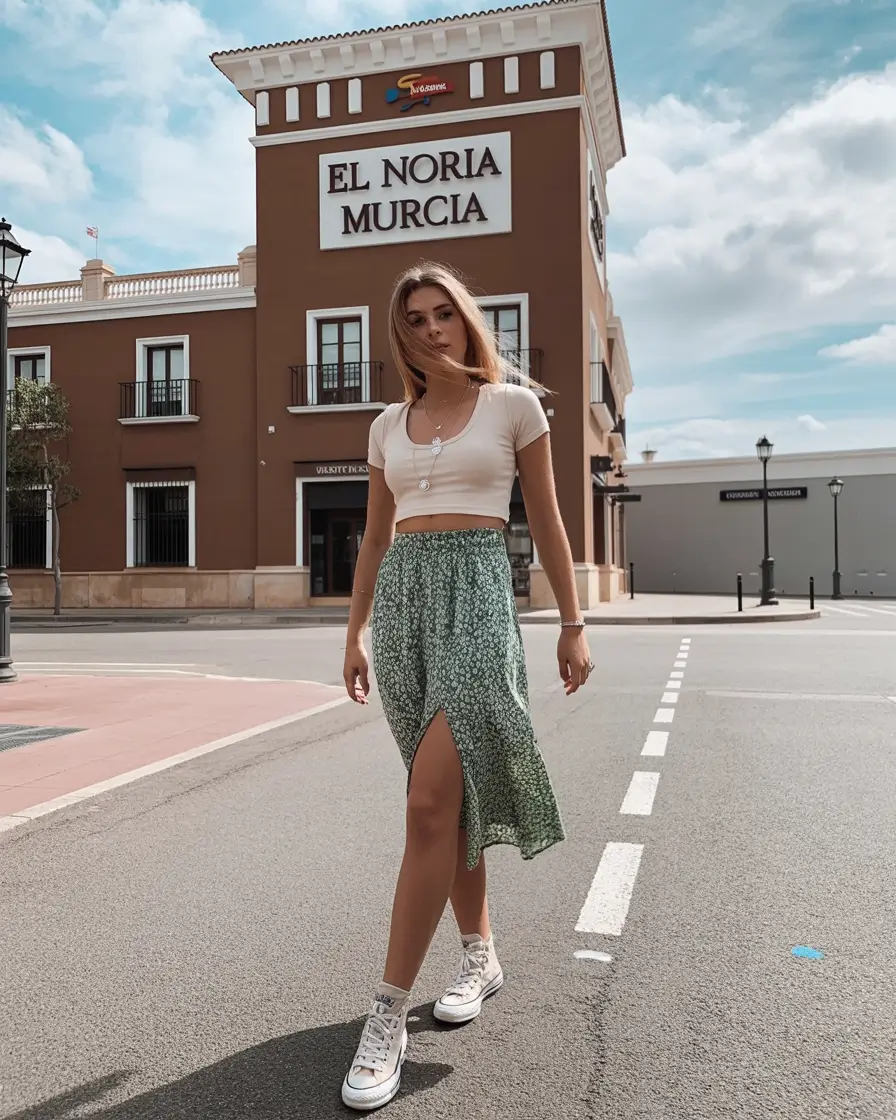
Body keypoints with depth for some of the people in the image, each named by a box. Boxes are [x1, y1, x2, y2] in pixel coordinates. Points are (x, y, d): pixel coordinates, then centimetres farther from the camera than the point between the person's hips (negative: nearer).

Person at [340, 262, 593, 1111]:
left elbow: (546, 523, 6)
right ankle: (480, 955, 30)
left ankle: (390, 1011, -4)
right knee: (452, 793, 12)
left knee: (432, 801, -13)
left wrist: (572, 623, 3)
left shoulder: (513, 405, 5)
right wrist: (355, 633, 16)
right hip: (401, 599, 5)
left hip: (476, 592, -4)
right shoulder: (389, 424, 15)